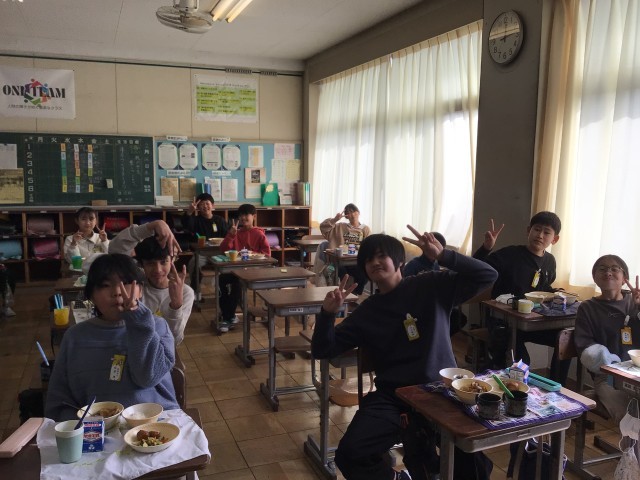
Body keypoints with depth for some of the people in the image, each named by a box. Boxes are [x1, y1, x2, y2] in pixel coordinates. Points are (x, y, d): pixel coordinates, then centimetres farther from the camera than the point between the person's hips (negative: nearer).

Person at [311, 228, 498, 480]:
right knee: (349, 454, -18)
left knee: (472, 455, -26)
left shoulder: (431, 287, 3)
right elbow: (322, 351, 9)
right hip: (392, 394, 2)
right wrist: (328, 313, -9)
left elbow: (487, 276, -3)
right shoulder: (366, 312, 10)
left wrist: (443, 256, -16)